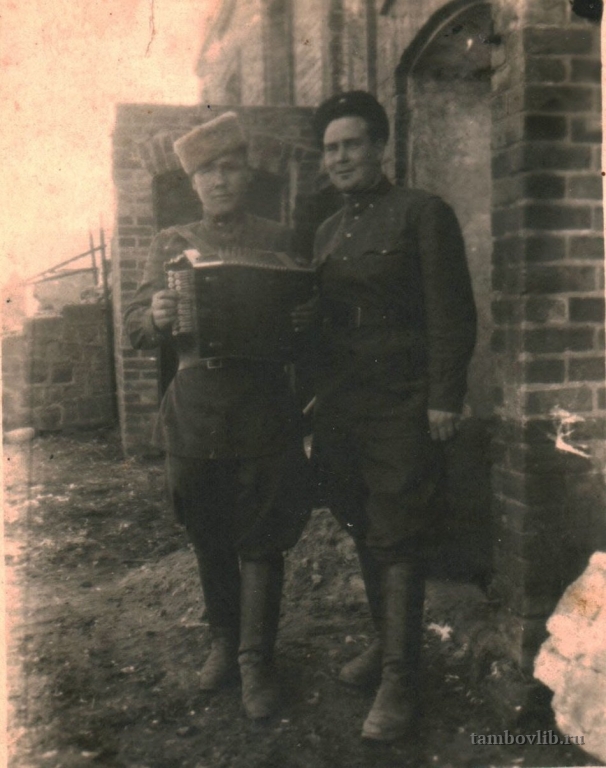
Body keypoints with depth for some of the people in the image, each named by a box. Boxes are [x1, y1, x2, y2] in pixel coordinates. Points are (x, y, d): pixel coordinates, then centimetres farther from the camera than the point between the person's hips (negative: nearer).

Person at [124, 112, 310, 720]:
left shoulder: (281, 242, 7)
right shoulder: (171, 244, 10)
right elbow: (136, 329, 6)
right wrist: (157, 316, -17)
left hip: (264, 413, -2)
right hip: (194, 414, 2)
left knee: (260, 541, 4)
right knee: (208, 540, 13)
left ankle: (257, 661, 17)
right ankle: (224, 641, 33)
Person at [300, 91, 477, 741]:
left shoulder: (422, 213, -3)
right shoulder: (327, 231, 17)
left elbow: (451, 313, -9)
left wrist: (445, 399, -15)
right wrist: (299, 318, -1)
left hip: (401, 403, -6)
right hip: (340, 405, 7)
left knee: (397, 541, -3)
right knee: (363, 533, 15)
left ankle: (399, 682, 8)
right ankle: (386, 644, 33)